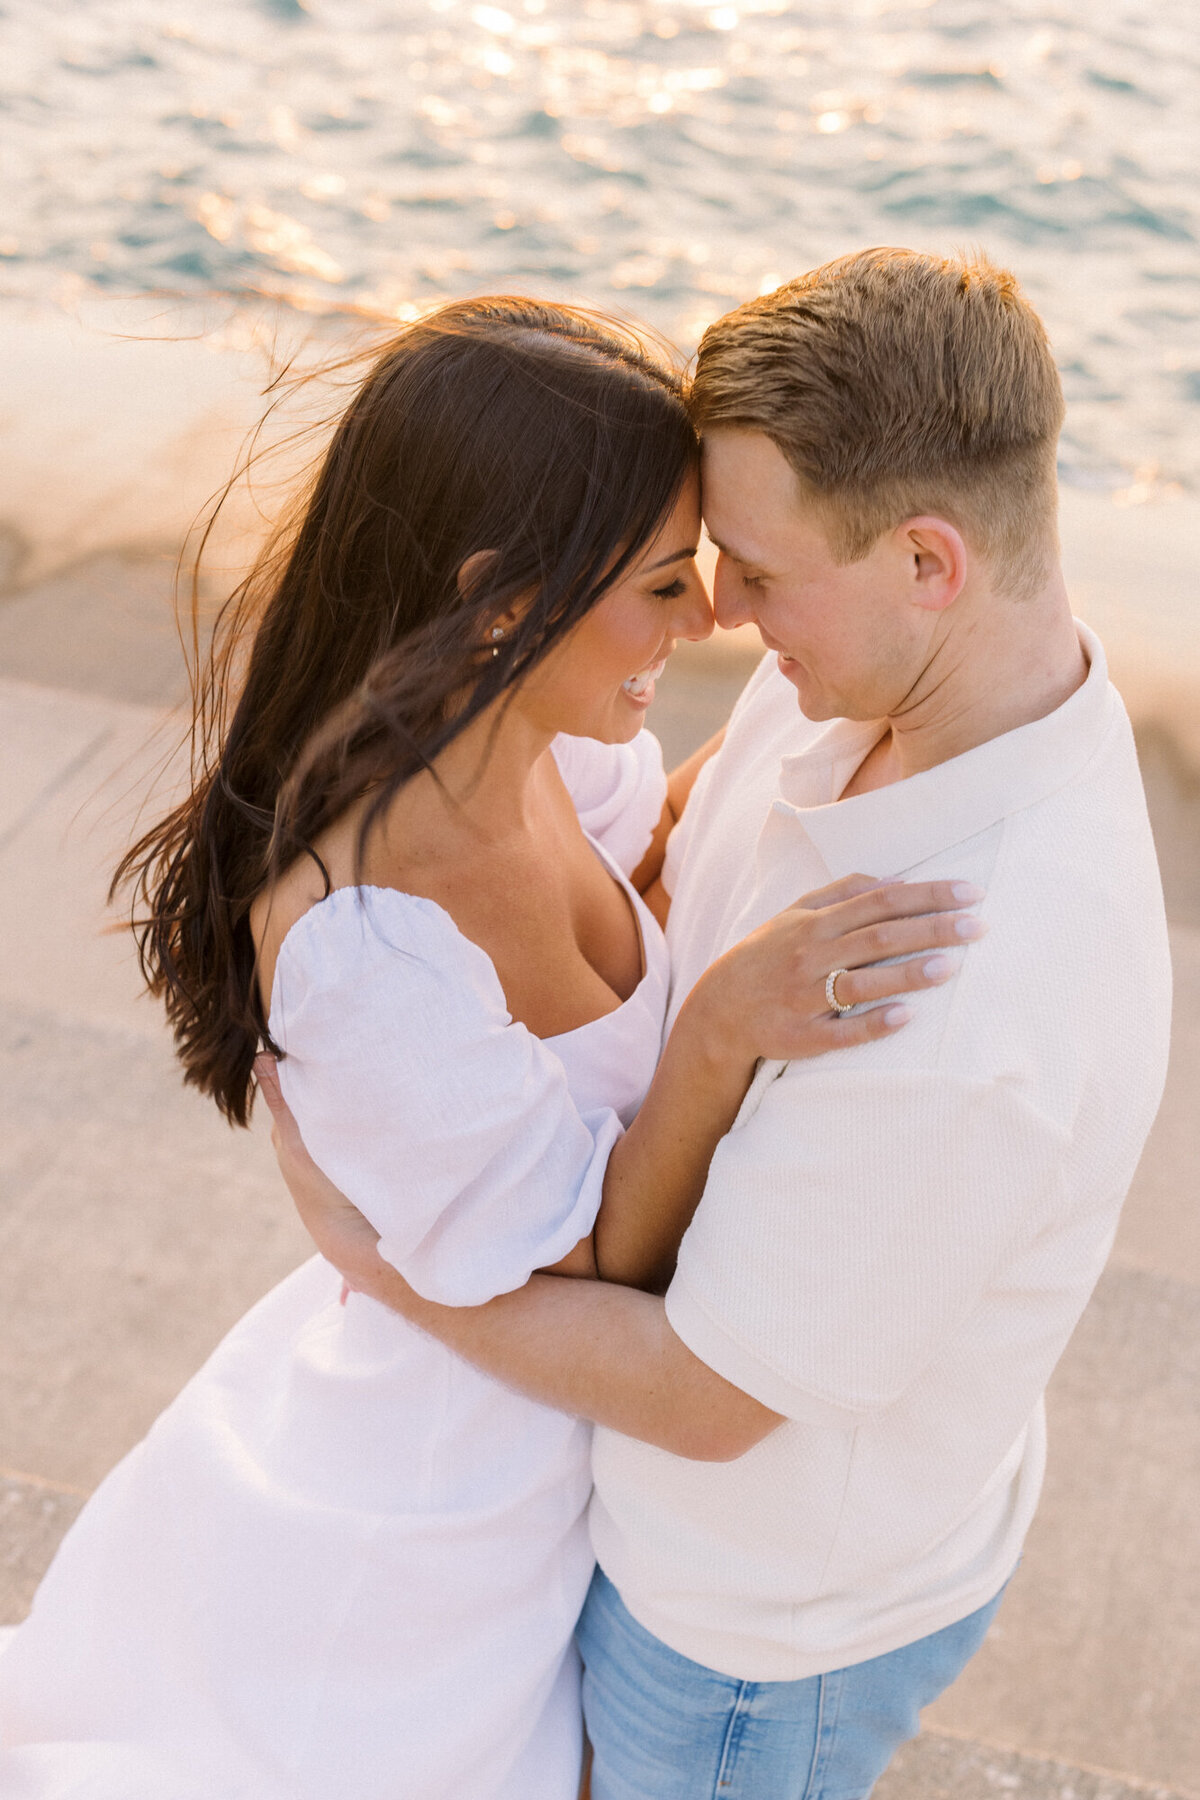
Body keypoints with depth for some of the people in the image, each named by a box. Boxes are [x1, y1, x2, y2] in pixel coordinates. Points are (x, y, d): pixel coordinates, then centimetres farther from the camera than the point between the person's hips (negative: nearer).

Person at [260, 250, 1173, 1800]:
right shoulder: (861, 678, -17)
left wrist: (361, 1246, -19)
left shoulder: (958, 1018, -44)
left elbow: (709, 1396, -29)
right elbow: (661, 893, 2)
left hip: (770, 1618, -7)